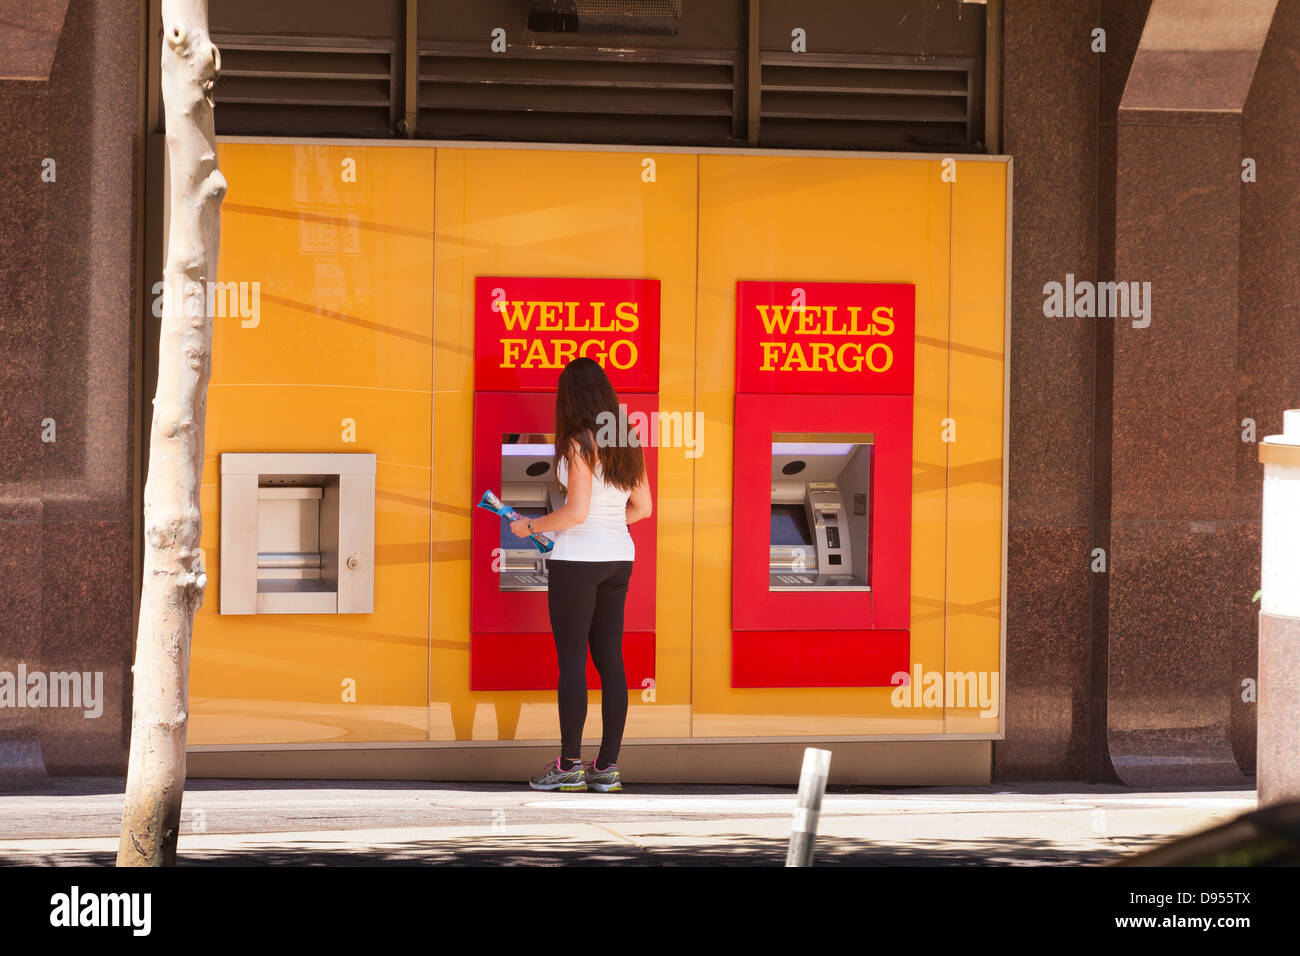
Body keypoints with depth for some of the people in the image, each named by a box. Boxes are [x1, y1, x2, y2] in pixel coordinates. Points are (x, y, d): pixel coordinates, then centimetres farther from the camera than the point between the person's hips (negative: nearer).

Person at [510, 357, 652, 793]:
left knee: (571, 659, -2)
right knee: (610, 659, 7)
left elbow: (576, 511, -18)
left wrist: (531, 526, -4)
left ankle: (569, 764, -1)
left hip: (577, 559, -7)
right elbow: (643, 507, 12)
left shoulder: (579, 444, -13)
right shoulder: (627, 444, 8)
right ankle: (608, 766, 7)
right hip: (618, 558, 7)